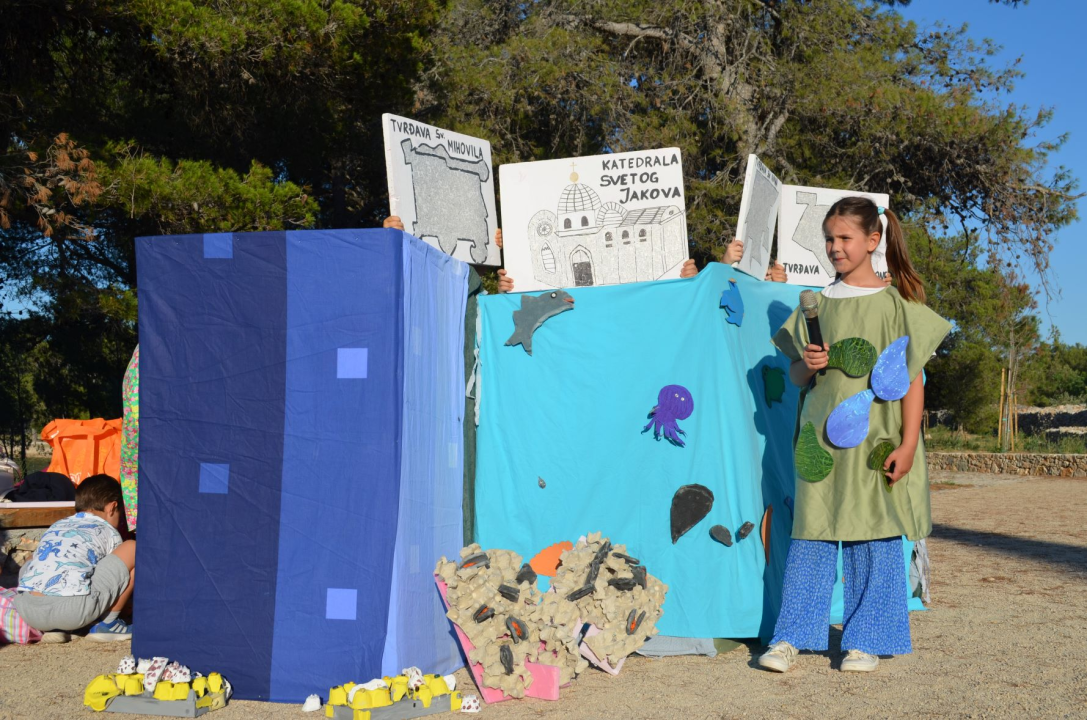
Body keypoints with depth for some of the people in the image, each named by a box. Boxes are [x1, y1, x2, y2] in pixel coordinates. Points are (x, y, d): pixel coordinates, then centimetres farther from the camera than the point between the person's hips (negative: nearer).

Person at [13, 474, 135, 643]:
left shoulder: (55, 526, 33)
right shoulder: (108, 531, 21)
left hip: (27, 609, 5)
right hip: (74, 608, -5)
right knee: (132, 548, 12)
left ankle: (52, 628, 18)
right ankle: (107, 624, 15)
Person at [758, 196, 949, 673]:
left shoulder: (896, 304, 1)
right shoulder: (817, 304, 10)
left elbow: (912, 379, -1)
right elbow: (796, 377, 14)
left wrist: (907, 444, -8)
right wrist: (807, 365, -9)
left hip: (877, 437, -2)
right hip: (822, 436, 2)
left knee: (875, 536, 3)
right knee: (811, 534, 2)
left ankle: (866, 640, 15)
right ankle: (792, 637, 9)